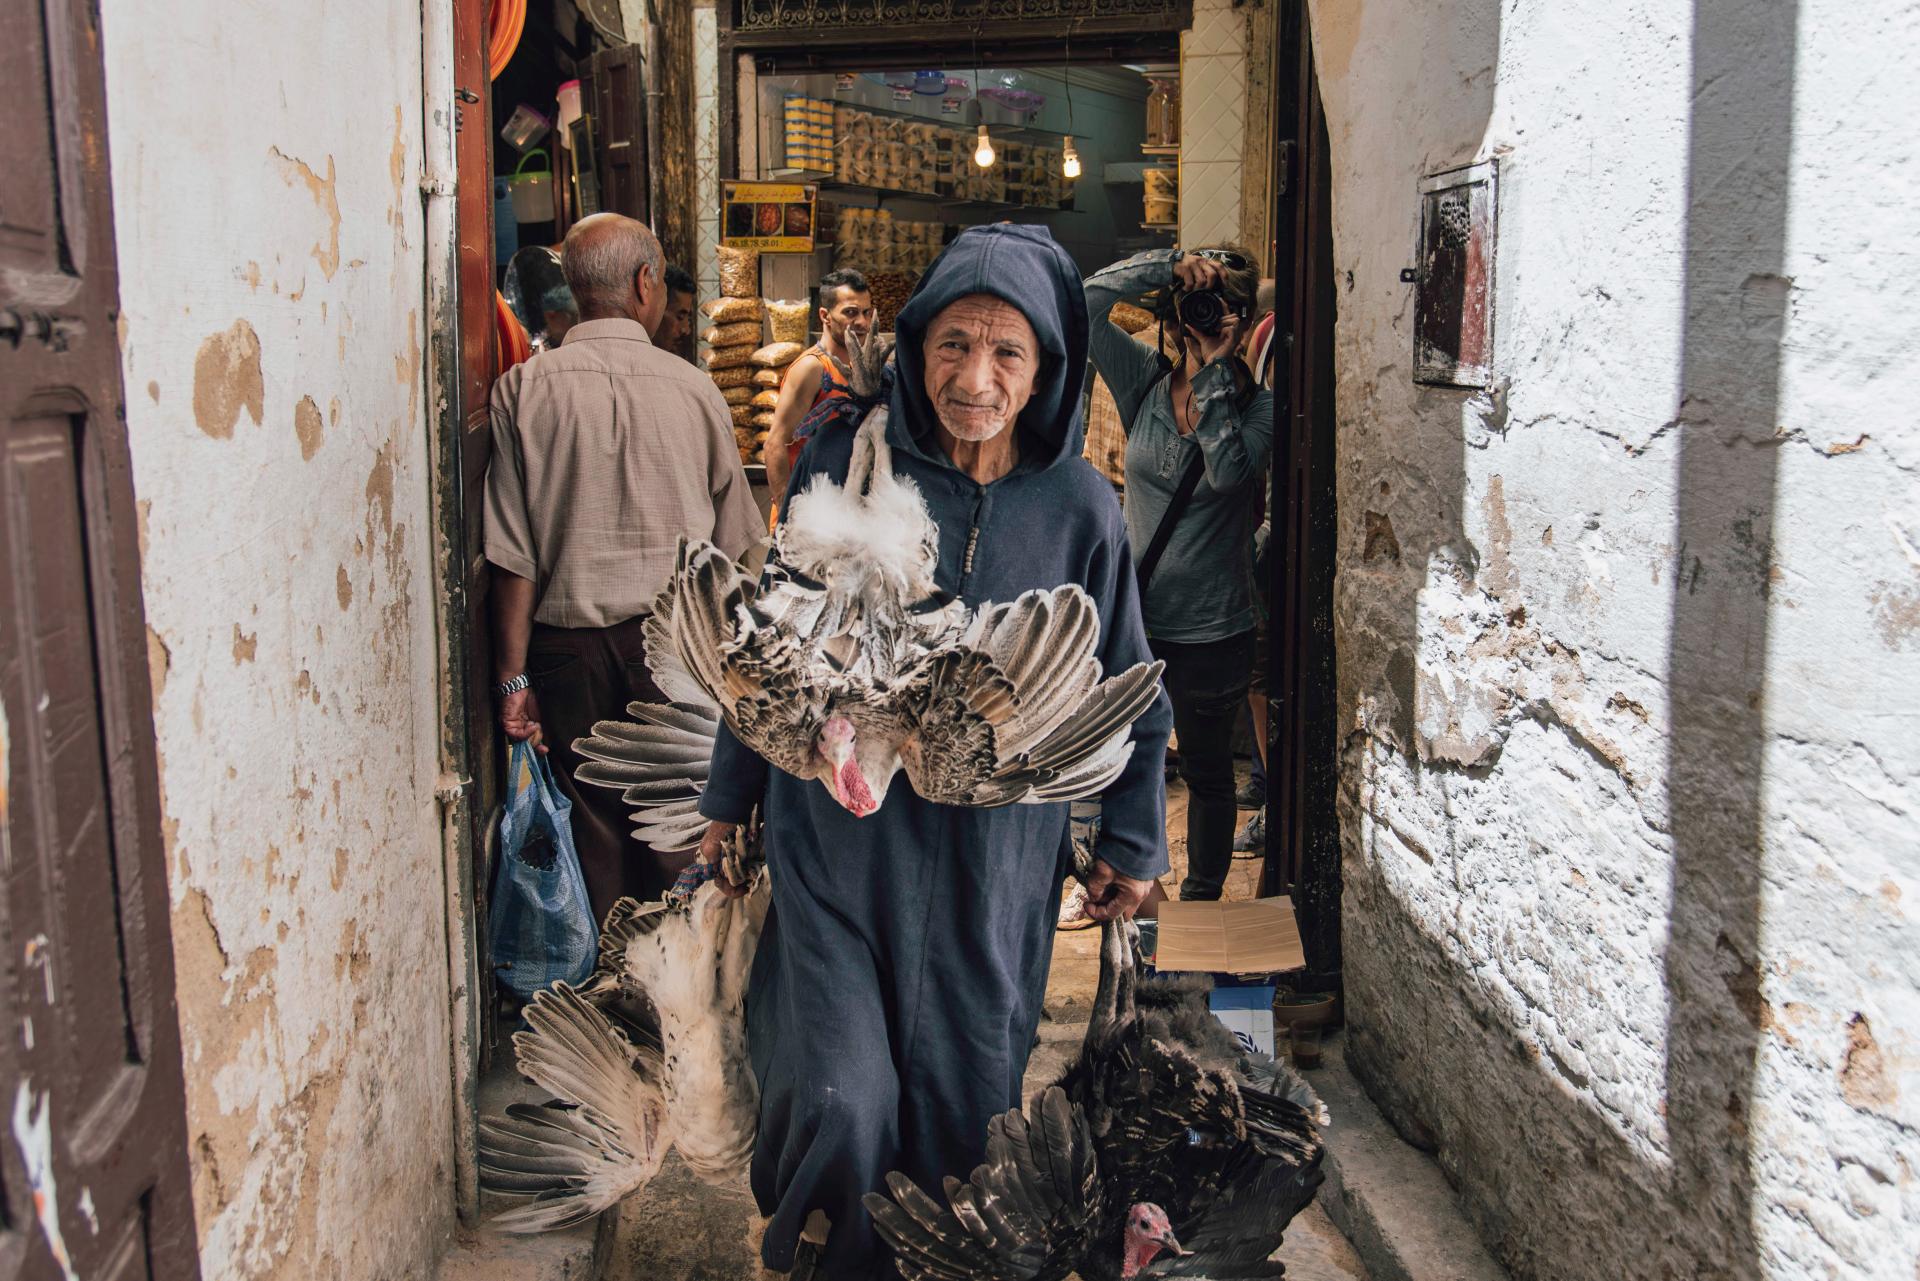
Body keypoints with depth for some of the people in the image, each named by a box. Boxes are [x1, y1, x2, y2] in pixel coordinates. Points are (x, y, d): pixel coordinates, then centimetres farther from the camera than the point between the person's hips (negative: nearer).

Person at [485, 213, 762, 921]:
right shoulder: (692, 387, -3)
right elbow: (735, 543, 3)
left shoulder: (523, 390, -6)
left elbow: (512, 556, -7)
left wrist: (514, 676, 0)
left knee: (596, 834, 10)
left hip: (570, 649, 0)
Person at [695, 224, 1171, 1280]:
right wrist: (730, 797, 11)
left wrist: (1133, 840, 11)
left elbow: (1128, 689, 7)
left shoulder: (1078, 508, -4)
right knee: (840, 1103, -7)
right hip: (839, 840, -1)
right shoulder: (845, 468, -6)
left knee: (961, 1105, 12)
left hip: (995, 857, 1)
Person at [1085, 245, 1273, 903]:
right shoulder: (1145, 383, 0)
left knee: (1206, 770, 15)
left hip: (1213, 627, -3)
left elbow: (1230, 469, -27)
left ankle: (1201, 902, 33)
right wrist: (1170, 263, -15)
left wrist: (1215, 372, -21)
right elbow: (1086, 299, -8)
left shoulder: (1257, 405, -7)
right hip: (1135, 616, 3)